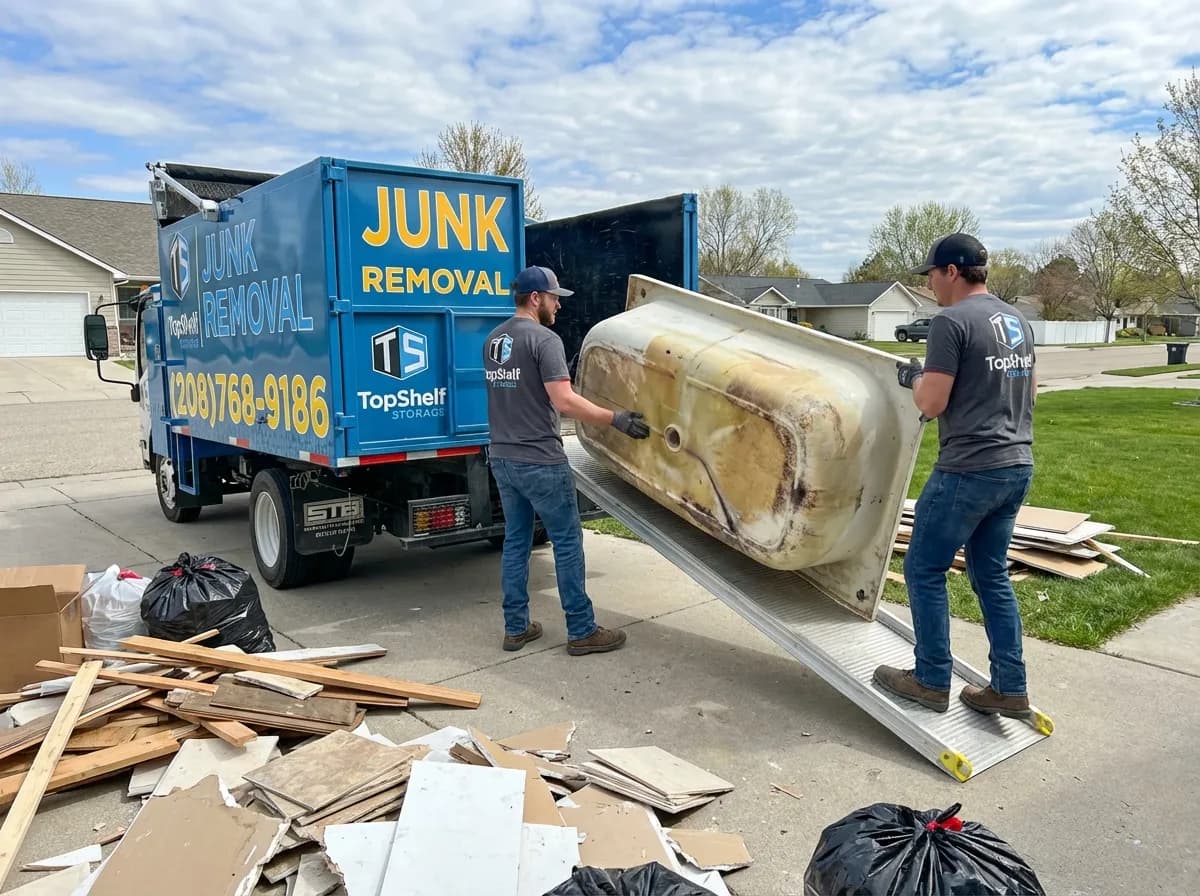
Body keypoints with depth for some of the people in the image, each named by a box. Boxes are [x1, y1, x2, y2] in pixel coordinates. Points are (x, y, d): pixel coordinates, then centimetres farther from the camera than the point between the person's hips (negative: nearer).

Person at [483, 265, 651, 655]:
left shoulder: (493, 339, 11)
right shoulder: (544, 339, -14)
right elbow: (565, 401, -22)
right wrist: (617, 418, -17)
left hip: (502, 459, 8)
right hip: (541, 462, -8)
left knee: (516, 541, 14)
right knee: (567, 542, 2)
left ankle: (516, 627, 21)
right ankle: (582, 631, 9)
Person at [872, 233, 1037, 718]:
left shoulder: (951, 321, -13)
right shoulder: (1017, 320, 14)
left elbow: (931, 404, -15)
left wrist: (915, 378, 4)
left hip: (968, 472, -9)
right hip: (1018, 467, 9)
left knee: (924, 570, 5)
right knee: (992, 575, 16)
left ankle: (931, 681, 14)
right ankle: (1009, 688, 19)